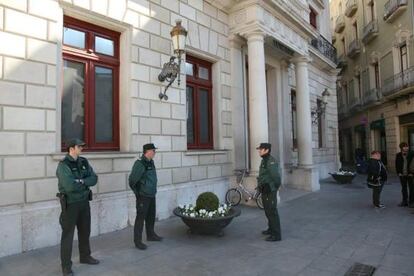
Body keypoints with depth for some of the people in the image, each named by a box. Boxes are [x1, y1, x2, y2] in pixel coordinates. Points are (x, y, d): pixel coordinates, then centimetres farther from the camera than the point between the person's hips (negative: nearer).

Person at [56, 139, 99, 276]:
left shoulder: (84, 162, 3)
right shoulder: (63, 165, -17)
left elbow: (94, 179, -5)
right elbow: (69, 186, -29)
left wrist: (80, 181, -21)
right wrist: (85, 183, -12)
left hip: (84, 202, 7)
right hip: (70, 203, -7)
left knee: (85, 231, 18)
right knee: (68, 234, 4)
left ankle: (85, 256, 36)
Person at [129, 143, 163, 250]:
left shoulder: (151, 162, 8)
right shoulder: (140, 164, -20)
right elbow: (132, 180, -20)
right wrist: (137, 192, -9)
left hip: (151, 195, 9)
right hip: (143, 196, -9)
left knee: (151, 216, 19)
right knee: (140, 218, 0)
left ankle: (150, 235, 35)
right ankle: (137, 241, 11)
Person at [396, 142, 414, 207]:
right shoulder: (398, 155, 0)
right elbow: (397, 165, 7)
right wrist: (399, 173, 0)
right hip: (402, 175, 3)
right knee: (404, 188, 11)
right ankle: (405, 201, 20)